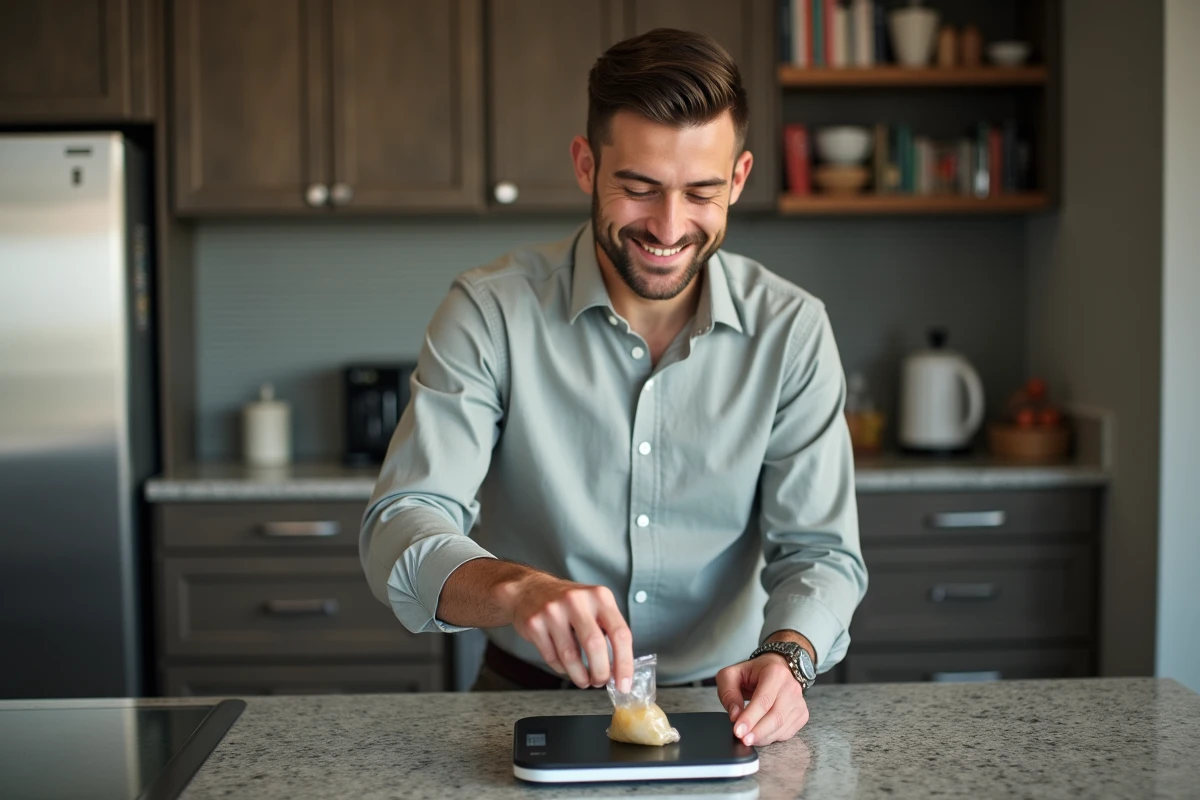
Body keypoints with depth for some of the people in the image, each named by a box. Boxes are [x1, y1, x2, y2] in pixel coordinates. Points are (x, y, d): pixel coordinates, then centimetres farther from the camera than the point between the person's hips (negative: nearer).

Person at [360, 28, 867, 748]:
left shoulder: (792, 330, -4)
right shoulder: (490, 312, -9)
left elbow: (820, 550, -4)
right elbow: (401, 530, -16)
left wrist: (787, 656, -27)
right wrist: (517, 589, -38)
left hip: (721, 713, 2)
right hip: (532, 701, -1)